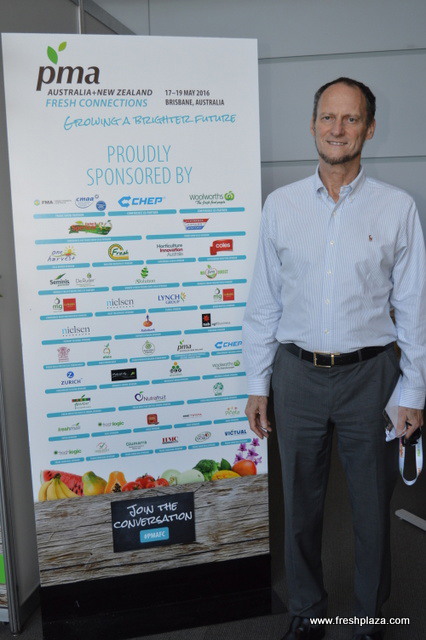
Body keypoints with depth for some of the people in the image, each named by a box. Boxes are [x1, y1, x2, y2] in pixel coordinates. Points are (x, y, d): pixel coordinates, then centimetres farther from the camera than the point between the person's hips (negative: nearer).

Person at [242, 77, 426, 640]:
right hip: (298, 374, 1)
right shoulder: (280, 205, 3)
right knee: (301, 505, 14)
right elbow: (263, 303, 4)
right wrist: (256, 385, 3)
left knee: (373, 507, 12)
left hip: (369, 373, -1)